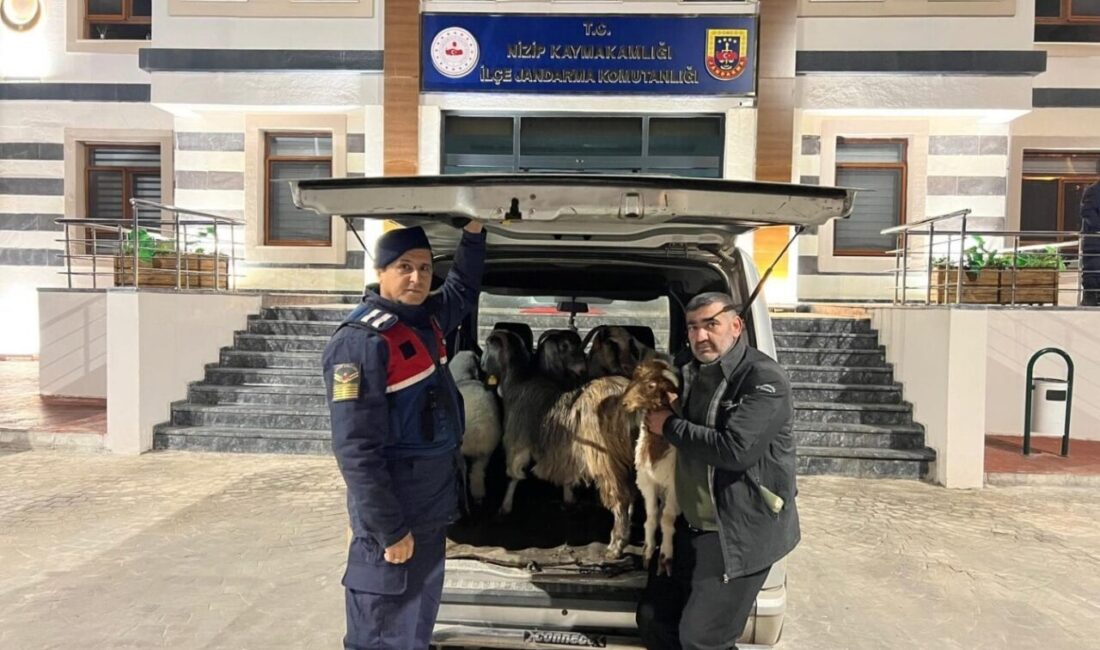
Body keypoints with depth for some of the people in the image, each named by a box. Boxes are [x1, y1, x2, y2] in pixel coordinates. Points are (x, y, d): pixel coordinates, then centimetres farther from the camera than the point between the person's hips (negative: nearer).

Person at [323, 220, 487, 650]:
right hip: (395, 520, -8)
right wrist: (389, 529, -21)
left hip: (432, 512, 9)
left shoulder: (426, 320, 6)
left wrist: (473, 232, 17)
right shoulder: (362, 341, -19)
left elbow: (463, 289, 29)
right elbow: (355, 449, -22)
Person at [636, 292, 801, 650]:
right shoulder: (691, 373, 8)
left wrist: (669, 426, -17)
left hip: (739, 534, -8)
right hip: (690, 526, 8)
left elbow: (735, 450, -28)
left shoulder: (765, 379, -16)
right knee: (652, 620, 14)